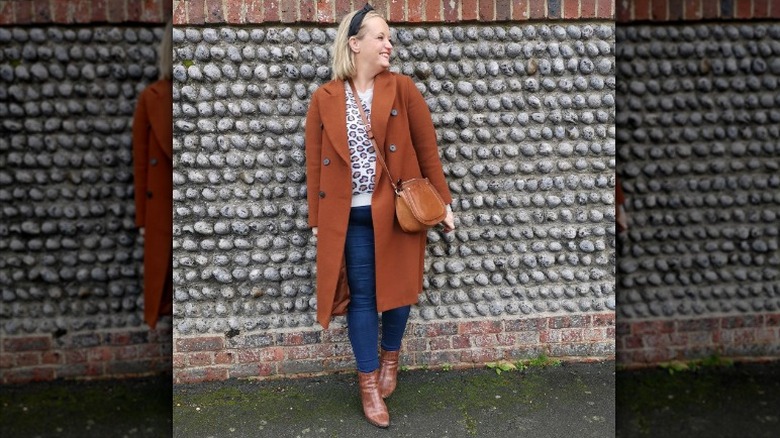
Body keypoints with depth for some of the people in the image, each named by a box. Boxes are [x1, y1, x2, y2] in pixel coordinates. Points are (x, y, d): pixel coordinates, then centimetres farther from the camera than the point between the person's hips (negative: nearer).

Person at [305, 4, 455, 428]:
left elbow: (427, 149, 1)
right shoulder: (324, 98, 0)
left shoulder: (402, 89, -1)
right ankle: (368, 383, 17)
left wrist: (442, 202, 0)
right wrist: (316, 219, 3)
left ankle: (389, 359, 37)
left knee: (397, 288, 11)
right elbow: (315, 164, 3)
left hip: (399, 210, 1)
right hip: (350, 215, 0)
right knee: (361, 295, 4)